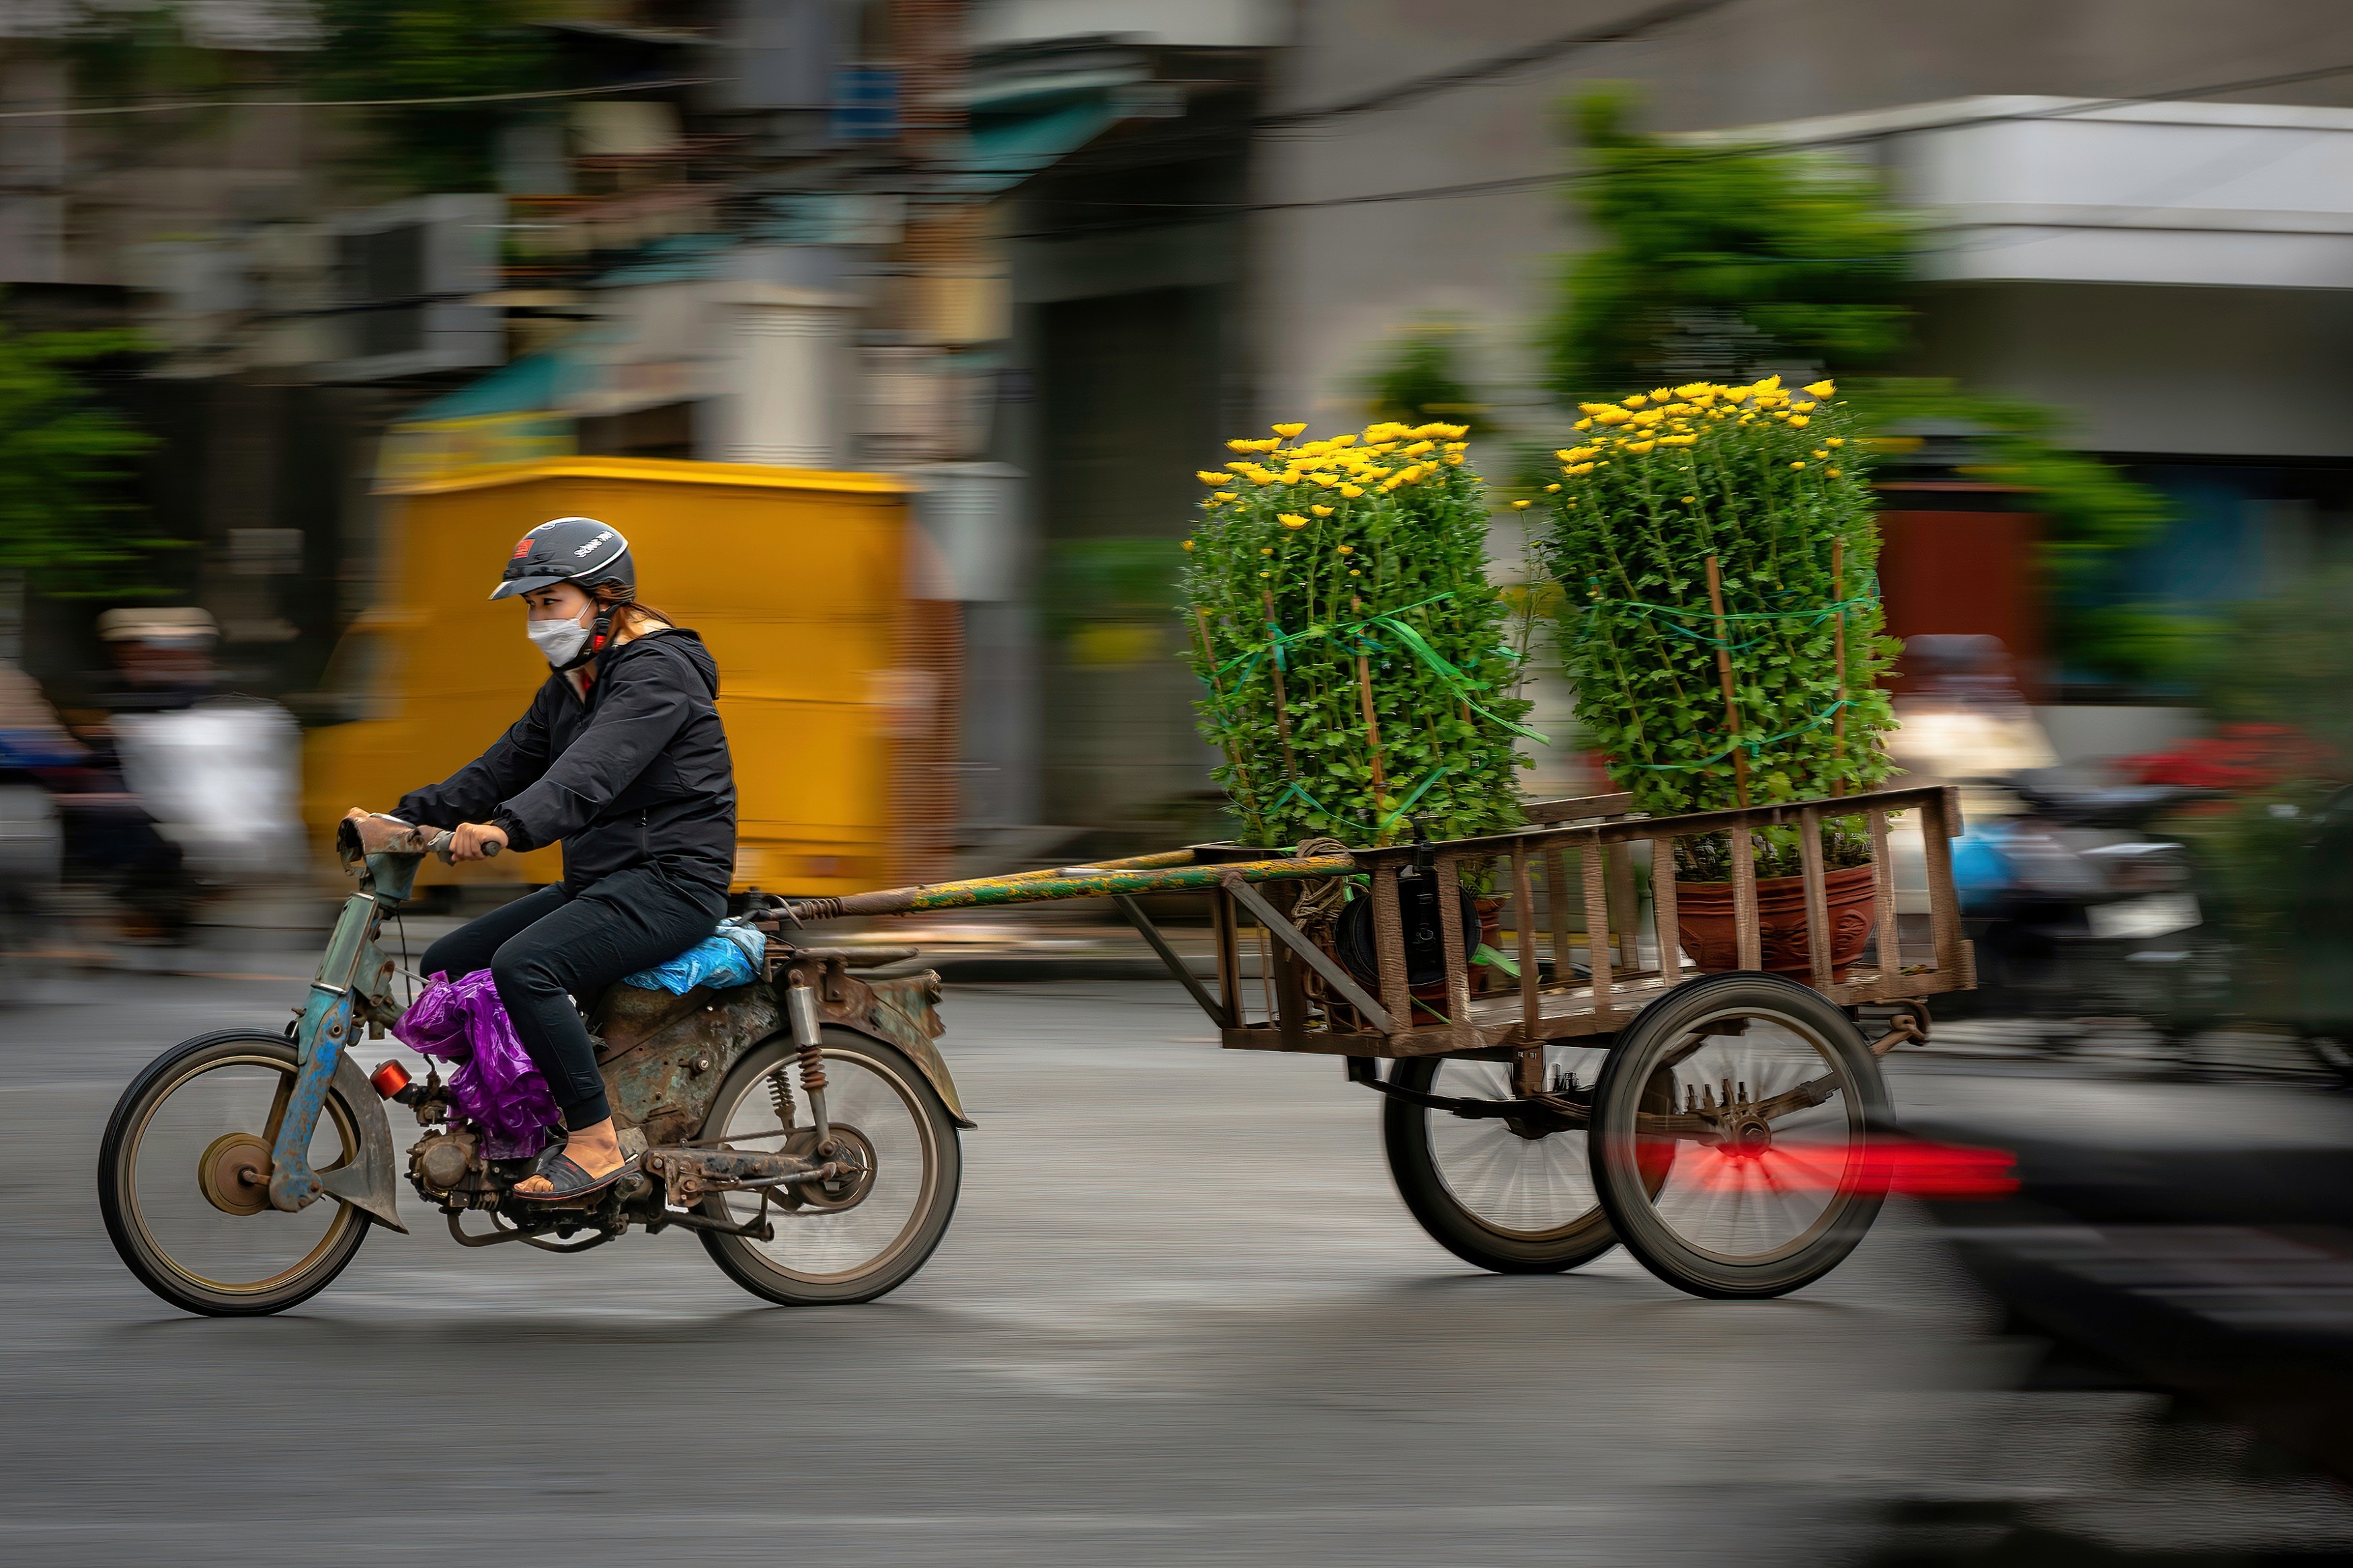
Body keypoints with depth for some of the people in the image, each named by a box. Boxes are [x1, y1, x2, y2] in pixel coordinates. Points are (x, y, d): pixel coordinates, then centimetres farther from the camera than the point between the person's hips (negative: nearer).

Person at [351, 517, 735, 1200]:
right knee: (447, 965, 6)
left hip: (670, 881, -10)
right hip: (600, 881, 10)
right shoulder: (570, 685, 17)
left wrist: (508, 828, -45)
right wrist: (405, 818, 1)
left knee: (524, 965, -30)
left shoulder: (657, 671, -14)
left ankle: (597, 1143, -26)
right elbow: (507, 765, 14)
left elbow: (591, 772, -30)